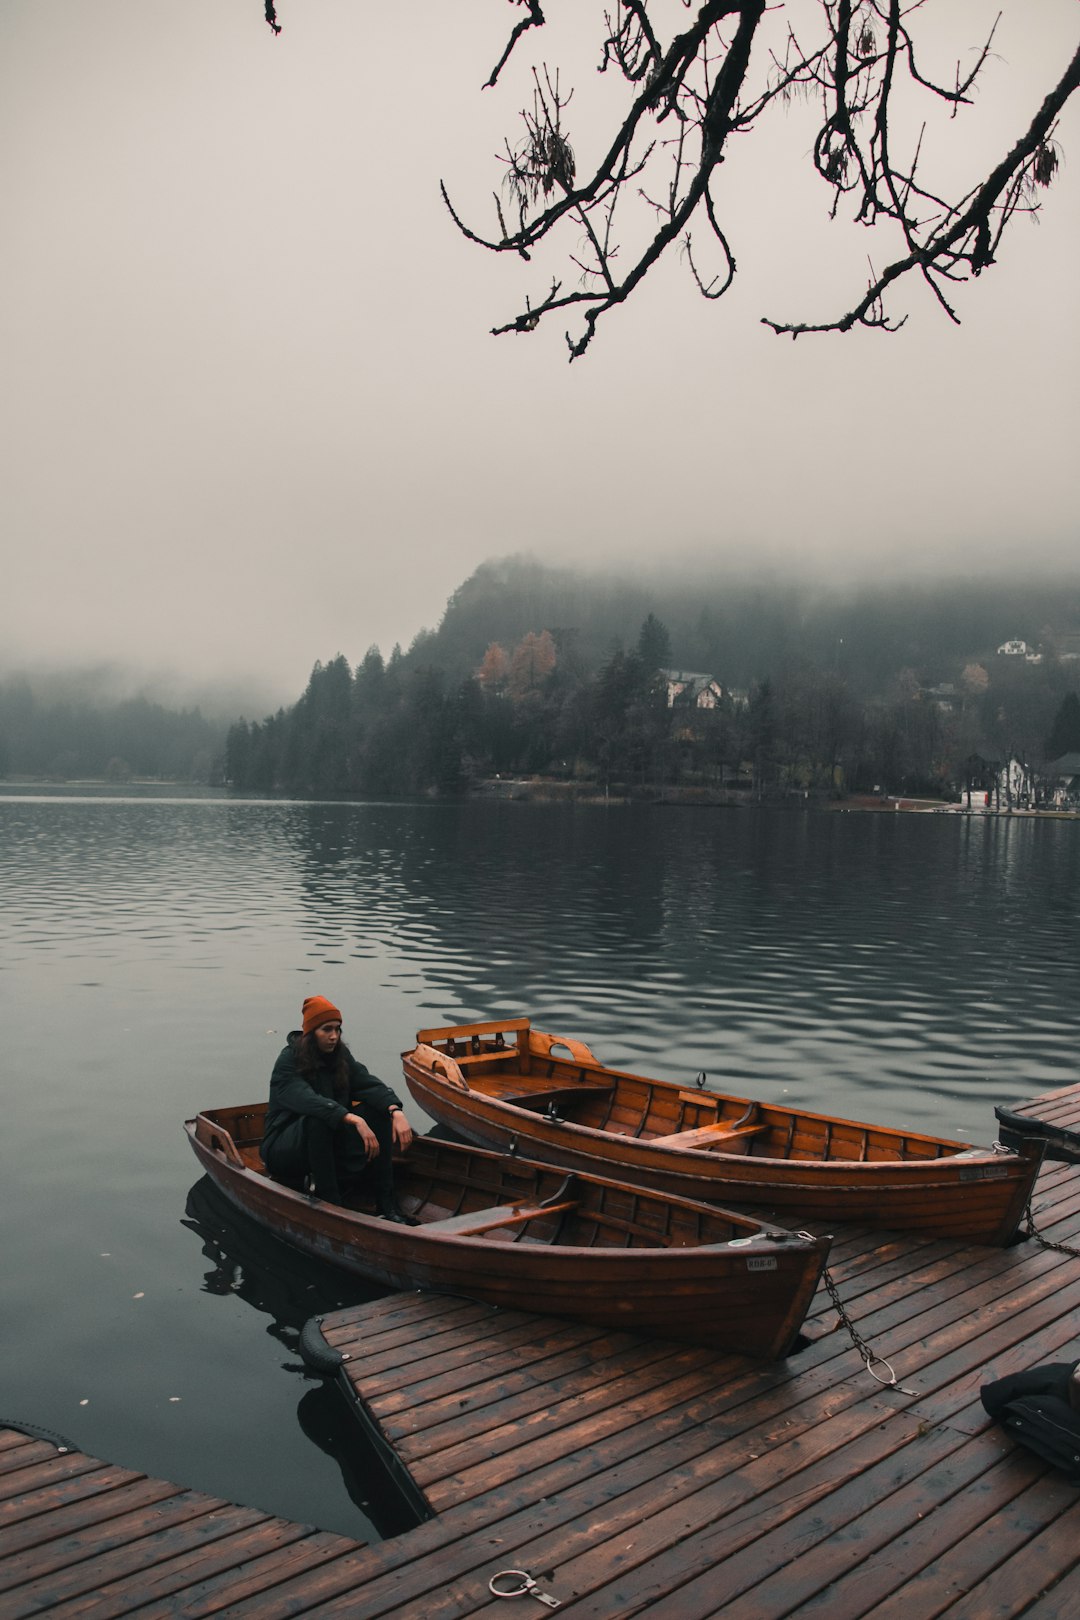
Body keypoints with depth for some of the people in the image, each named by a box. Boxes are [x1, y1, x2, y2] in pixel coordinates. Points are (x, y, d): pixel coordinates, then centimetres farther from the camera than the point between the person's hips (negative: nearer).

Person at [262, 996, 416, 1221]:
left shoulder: (339, 1055, 2)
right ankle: (330, 1205, -30)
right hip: (284, 1148, -6)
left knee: (378, 1109, -15)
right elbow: (307, 1100, -36)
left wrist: (396, 1111, -32)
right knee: (318, 1120, -37)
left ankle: (386, 1204, -20)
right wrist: (355, 1120, -47)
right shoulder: (288, 1061, -17)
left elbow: (369, 1084, -12)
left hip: (329, 1142, 7)